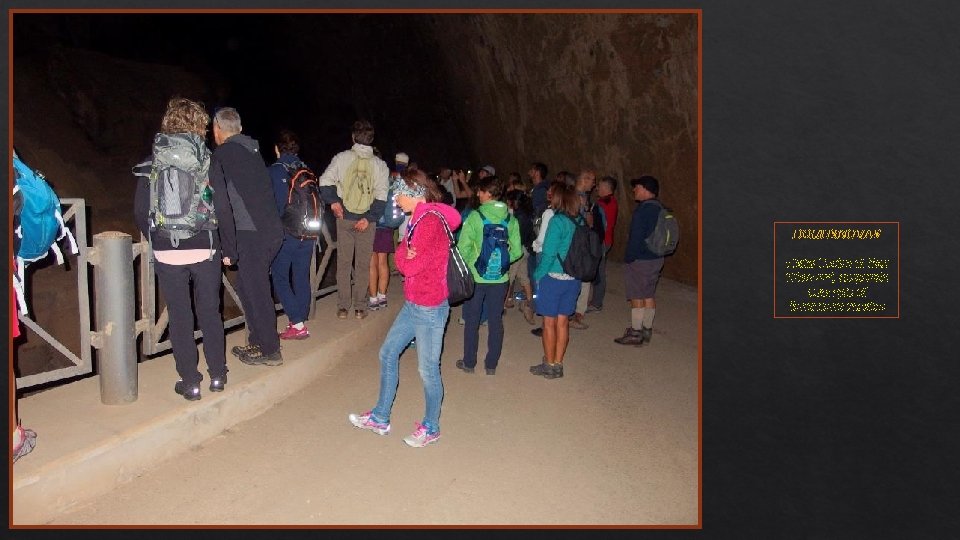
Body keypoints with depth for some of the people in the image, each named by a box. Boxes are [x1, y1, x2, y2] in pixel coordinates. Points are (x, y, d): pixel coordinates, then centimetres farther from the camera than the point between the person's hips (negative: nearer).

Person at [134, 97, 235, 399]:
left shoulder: (152, 164, 0)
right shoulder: (207, 161, -4)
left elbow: (140, 212, 0)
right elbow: (223, 209, -6)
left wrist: (157, 241, 16)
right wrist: (227, 249, 3)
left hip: (167, 254, 0)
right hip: (205, 251, 0)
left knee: (180, 318, 9)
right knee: (209, 312, 14)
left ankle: (190, 382, 16)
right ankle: (217, 375, 25)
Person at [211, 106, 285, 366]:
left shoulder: (224, 153, -6)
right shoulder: (253, 150, 16)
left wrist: (229, 249, -8)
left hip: (251, 235, -8)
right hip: (273, 230, 8)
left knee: (257, 293, 2)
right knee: (248, 288, 19)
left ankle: (269, 351, 12)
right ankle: (256, 342, 28)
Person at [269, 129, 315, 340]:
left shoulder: (273, 171, -8)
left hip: (285, 234, -5)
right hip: (308, 234, 5)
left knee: (279, 277, 4)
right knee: (302, 277, 12)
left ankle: (297, 324, -3)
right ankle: (300, 321, 19)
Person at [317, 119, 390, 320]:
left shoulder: (342, 158, -2)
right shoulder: (380, 164, -2)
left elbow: (325, 181, -7)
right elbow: (382, 196, -7)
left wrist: (333, 201, 2)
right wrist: (369, 218, -7)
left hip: (344, 218, 0)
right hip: (366, 220, 0)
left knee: (343, 262, 9)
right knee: (363, 264, 8)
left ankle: (343, 306, 12)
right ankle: (360, 307, 12)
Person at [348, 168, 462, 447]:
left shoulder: (431, 222, -19)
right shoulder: (418, 219, 12)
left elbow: (410, 266, -18)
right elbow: (401, 257, 9)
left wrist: (406, 258, -1)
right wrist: (407, 255, -10)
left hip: (430, 307, -10)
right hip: (412, 304, 10)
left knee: (427, 369, 3)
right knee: (388, 353, 16)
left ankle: (431, 427, 23)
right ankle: (380, 417, 30)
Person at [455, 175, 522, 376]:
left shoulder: (475, 216, -13)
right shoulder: (510, 219, -2)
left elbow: (463, 248, -15)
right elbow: (516, 251, -1)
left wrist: (469, 264, 3)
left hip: (476, 276, -3)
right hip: (500, 277, 3)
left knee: (472, 320, 12)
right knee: (496, 321, 12)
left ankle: (469, 362, 22)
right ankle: (491, 364, 21)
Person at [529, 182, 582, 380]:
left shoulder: (557, 221, -16)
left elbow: (549, 253, -17)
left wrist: (538, 274, -6)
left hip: (553, 277, -6)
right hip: (573, 279, 6)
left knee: (549, 322, 6)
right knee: (562, 322, 13)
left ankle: (549, 366, 16)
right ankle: (558, 365, 23)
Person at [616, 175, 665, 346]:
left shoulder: (642, 210, -19)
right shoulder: (658, 209, 8)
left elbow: (636, 237, -21)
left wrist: (629, 258, -11)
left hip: (640, 260, -9)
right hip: (656, 259, 9)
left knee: (637, 297, 0)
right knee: (649, 296, 15)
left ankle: (635, 333, 6)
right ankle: (647, 330, 23)